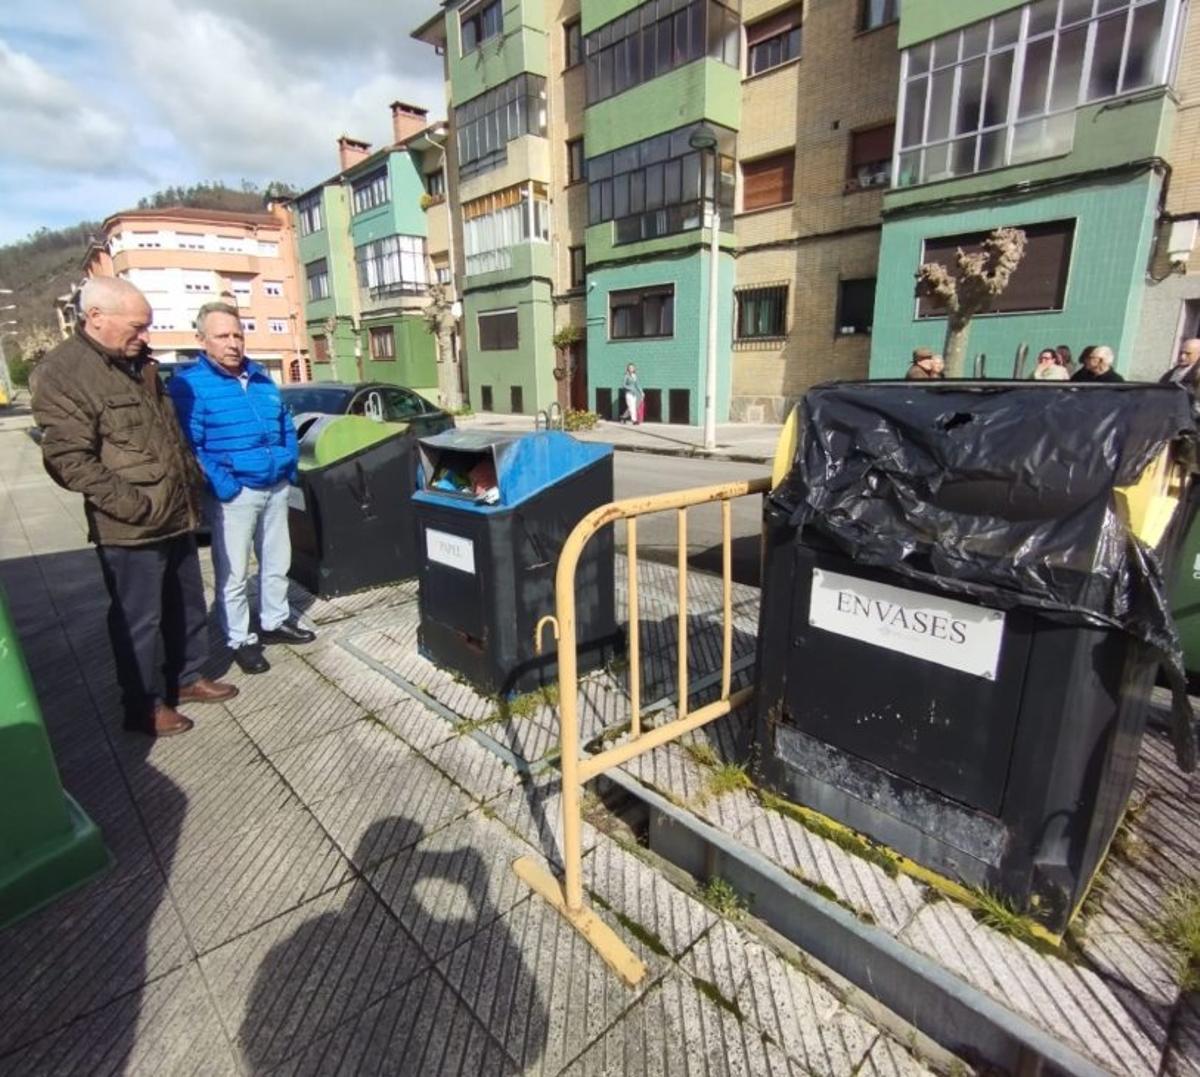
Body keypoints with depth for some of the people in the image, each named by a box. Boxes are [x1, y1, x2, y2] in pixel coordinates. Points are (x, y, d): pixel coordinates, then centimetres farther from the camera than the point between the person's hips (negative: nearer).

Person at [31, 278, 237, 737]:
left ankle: (187, 677, 36)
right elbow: (69, 459, -18)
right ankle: (145, 706, 21)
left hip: (177, 516, 8)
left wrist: (193, 484, 13)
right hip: (130, 529, -8)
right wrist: (135, 505, -22)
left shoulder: (139, 361, 11)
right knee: (139, 621, 5)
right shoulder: (62, 372, -13)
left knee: (188, 606, 18)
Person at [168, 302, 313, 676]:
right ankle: (240, 640, 18)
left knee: (277, 562, 17)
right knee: (233, 573, 4)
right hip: (235, 495, -6)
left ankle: (276, 621, 34)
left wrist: (291, 467, 8)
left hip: (276, 488, 6)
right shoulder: (189, 384, -10)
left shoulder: (261, 377, 11)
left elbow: (286, 425, 18)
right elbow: (189, 446, -16)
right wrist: (222, 487, -22)